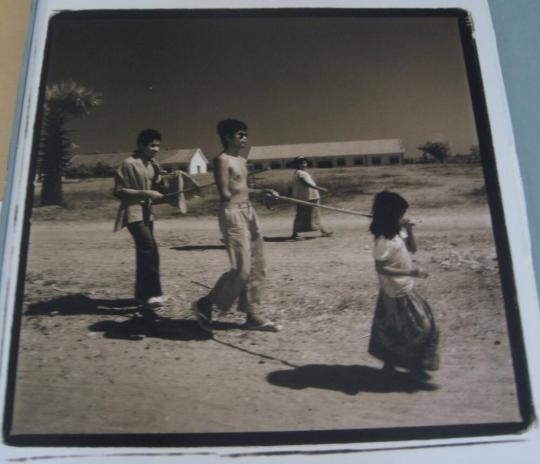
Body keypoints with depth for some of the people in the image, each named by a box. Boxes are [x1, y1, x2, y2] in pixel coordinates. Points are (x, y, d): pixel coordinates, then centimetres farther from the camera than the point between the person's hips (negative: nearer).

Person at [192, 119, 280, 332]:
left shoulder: (242, 160, 17)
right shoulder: (222, 160, -10)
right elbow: (225, 194, -17)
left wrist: (262, 192, 9)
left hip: (248, 212, 9)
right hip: (232, 213, -9)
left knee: (256, 267, 8)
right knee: (242, 268, -11)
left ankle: (251, 315, 16)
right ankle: (205, 304, 6)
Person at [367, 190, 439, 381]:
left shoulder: (398, 232, 1)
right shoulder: (383, 240, -24)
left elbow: (413, 248, 11)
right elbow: (380, 268, -25)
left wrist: (409, 230, -7)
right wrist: (410, 272, -28)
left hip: (405, 288, 8)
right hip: (397, 292, -8)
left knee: (392, 328, 18)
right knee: (418, 327, 3)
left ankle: (389, 362, 32)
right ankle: (414, 365, 20)